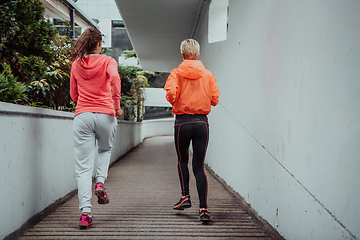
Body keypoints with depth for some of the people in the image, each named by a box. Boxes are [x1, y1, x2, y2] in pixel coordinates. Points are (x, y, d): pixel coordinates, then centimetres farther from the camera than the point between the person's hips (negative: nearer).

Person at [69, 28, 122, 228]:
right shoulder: (107, 61, 4)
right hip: (105, 114, -1)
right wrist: (117, 105, -12)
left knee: (83, 167, -1)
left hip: (82, 115, 1)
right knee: (105, 150, 29)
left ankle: (85, 212, -10)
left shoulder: (76, 64, 13)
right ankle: (100, 182, 5)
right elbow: (115, 78, -18)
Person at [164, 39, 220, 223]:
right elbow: (215, 99, 1)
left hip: (182, 122, -1)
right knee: (199, 167, 3)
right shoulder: (208, 75, 4)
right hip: (202, 122, 1)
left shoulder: (176, 73, -2)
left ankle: (185, 196, 15)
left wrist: (174, 102, 5)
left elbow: (171, 93, -17)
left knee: (182, 161, 22)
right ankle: (203, 209, -5)